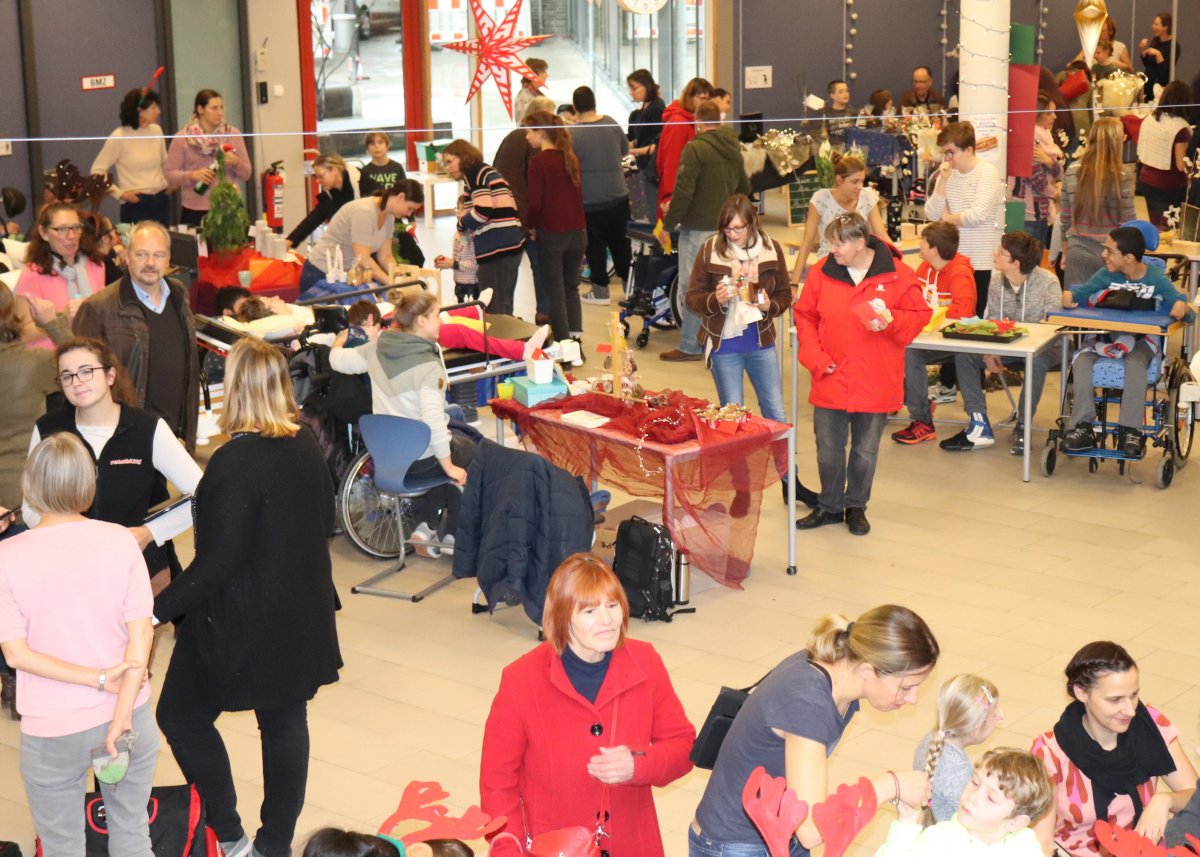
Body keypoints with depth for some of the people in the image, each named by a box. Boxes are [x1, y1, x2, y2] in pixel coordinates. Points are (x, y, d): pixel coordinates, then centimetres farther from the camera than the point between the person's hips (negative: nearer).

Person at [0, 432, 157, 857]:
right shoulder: (120, 541, -9)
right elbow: (141, 636, -11)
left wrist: (99, 678, -11)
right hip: (126, 714, 2)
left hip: (52, 732, -2)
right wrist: (121, 716, -11)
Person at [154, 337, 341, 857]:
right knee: (286, 721, 15)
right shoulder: (307, 447, 0)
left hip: (243, 621, -7)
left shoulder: (234, 462, -23)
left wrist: (159, 609, -18)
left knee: (182, 716, 11)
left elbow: (219, 560, -23)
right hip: (301, 613, 8)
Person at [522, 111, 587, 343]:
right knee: (571, 288, 17)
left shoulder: (539, 161, -12)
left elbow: (535, 203, -15)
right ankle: (576, 338, 13)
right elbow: (578, 195, 12)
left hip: (551, 234, -6)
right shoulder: (571, 158, 7)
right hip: (577, 232, 6)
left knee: (555, 291, 4)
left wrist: (530, 226, 1)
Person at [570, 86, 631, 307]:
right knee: (620, 243, 17)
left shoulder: (572, 134, -18)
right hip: (618, 195, 5)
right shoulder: (611, 124, -2)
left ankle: (600, 290, 11)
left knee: (595, 245, 7)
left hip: (590, 200, -4)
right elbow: (625, 150, 11)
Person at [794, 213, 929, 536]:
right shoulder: (822, 273, -2)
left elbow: (919, 315, 1)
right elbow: (805, 317, 6)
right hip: (830, 382, 2)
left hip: (875, 385, -1)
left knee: (865, 451, 11)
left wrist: (891, 321, -19)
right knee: (828, 450, 9)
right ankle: (830, 506, 28)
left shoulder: (897, 274, -7)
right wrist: (815, 358, -6)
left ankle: (856, 507, 30)